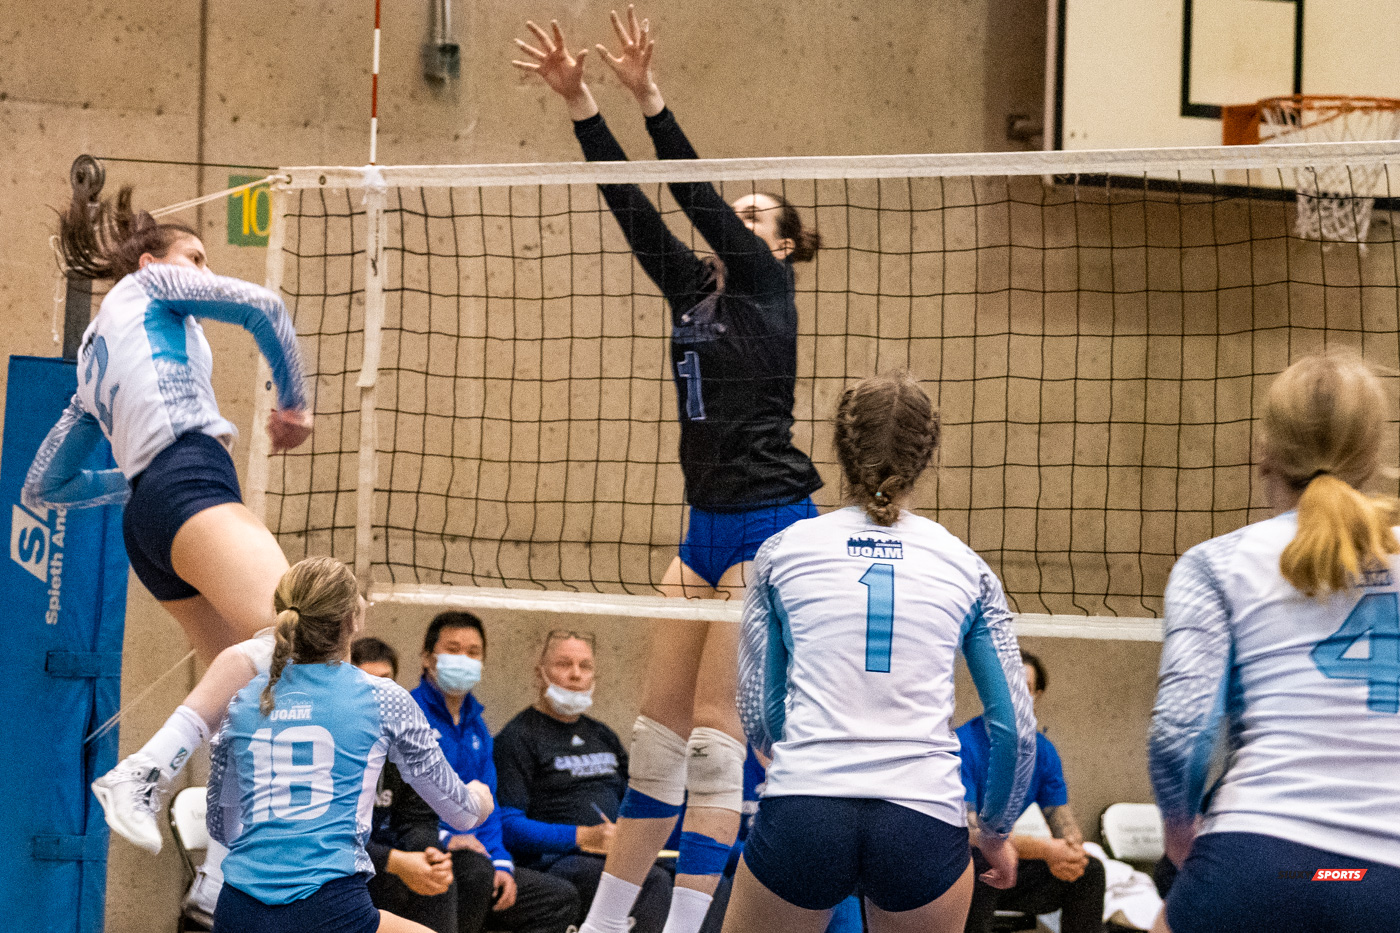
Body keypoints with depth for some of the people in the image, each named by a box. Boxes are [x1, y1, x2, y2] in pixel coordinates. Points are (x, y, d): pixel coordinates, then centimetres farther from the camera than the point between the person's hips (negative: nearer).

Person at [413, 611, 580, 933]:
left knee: (561, 897, -1)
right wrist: (443, 838, -24)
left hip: (473, 851, 8)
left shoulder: (476, 727, 21)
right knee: (474, 868, -38)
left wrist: (500, 864, 3)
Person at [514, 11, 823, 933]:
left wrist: (648, 93, -19)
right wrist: (578, 100, 0)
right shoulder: (695, 287, 14)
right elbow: (631, 202, 8)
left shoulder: (768, 284, -3)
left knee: (715, 726, -10)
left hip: (769, 526, -8)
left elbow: (699, 196, -15)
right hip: (709, 526, 8)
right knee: (660, 720, 10)